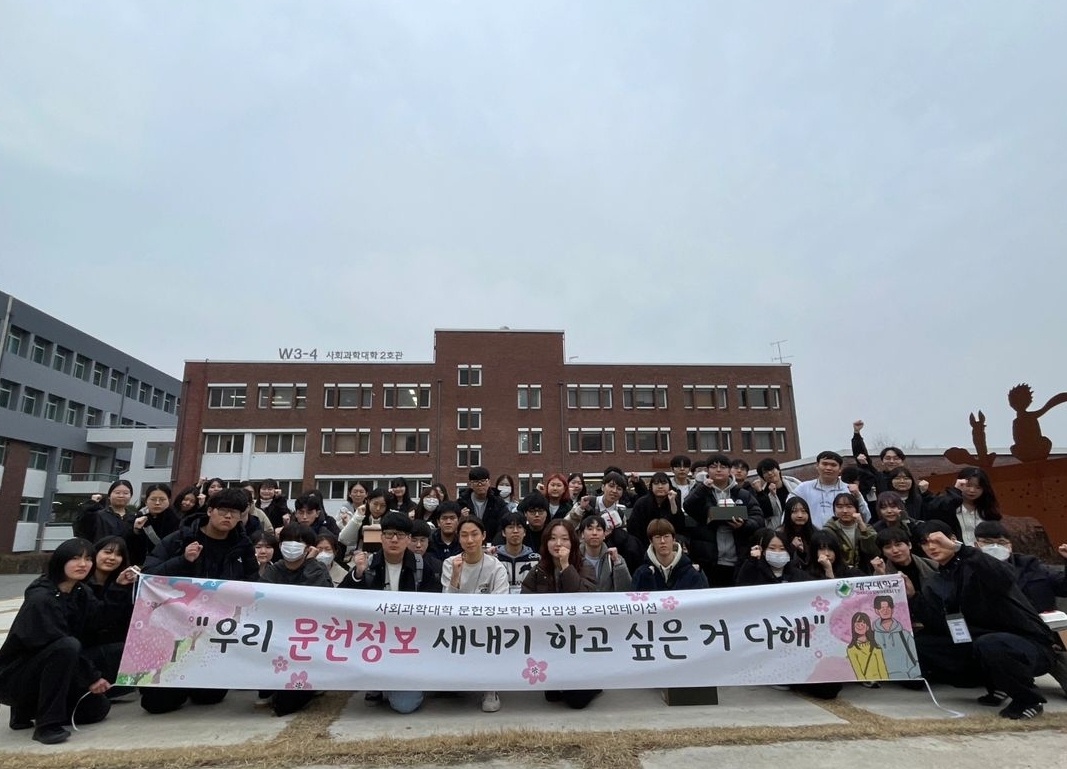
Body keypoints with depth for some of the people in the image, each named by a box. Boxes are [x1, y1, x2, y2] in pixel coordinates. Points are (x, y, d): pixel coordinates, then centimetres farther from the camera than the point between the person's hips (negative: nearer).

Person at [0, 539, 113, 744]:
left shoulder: (82, 593, 1)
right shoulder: (41, 598, -24)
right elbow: (61, 643, -26)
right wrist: (92, 676, -20)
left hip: (43, 670, 8)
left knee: (97, 708, 0)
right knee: (67, 646, -34)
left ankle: (29, 708, 17)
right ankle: (46, 724, -23)